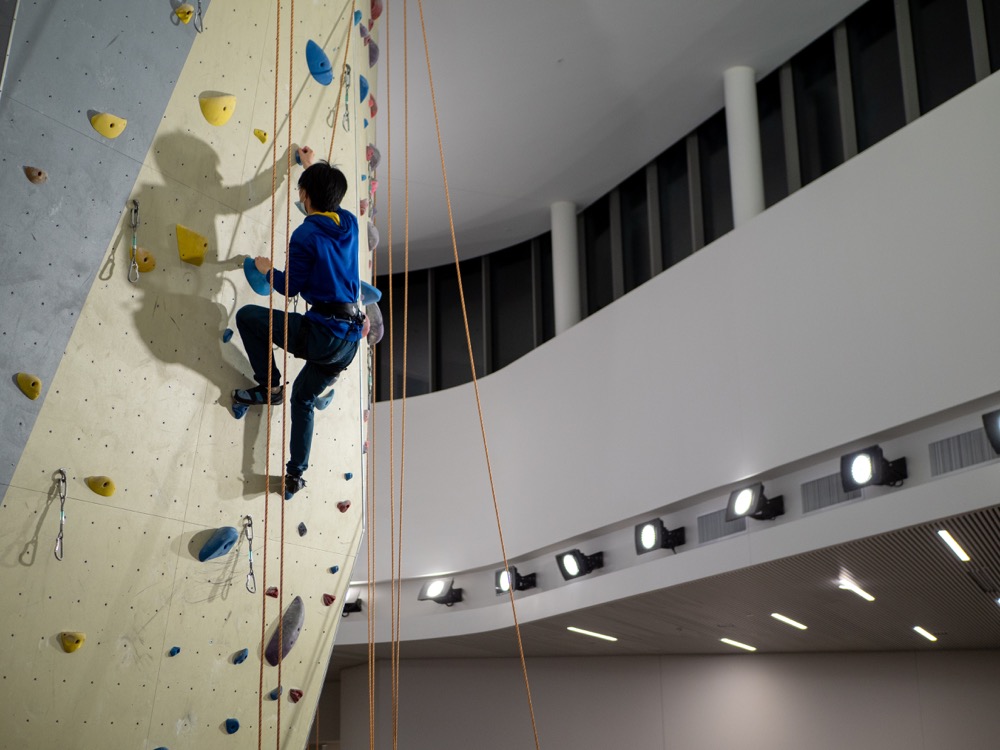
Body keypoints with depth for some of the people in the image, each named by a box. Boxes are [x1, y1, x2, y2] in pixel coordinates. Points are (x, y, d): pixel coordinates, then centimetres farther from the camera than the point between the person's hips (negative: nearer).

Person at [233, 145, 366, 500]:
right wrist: (312, 167, 46)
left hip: (322, 332, -8)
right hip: (349, 340, 8)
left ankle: (270, 386, 10)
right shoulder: (349, 224, 10)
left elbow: (290, 287, -6)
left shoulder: (305, 235, -11)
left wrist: (267, 269, 14)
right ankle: (296, 474, 22)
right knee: (303, 397, 25)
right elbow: (331, 193, 33)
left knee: (247, 316, 7)